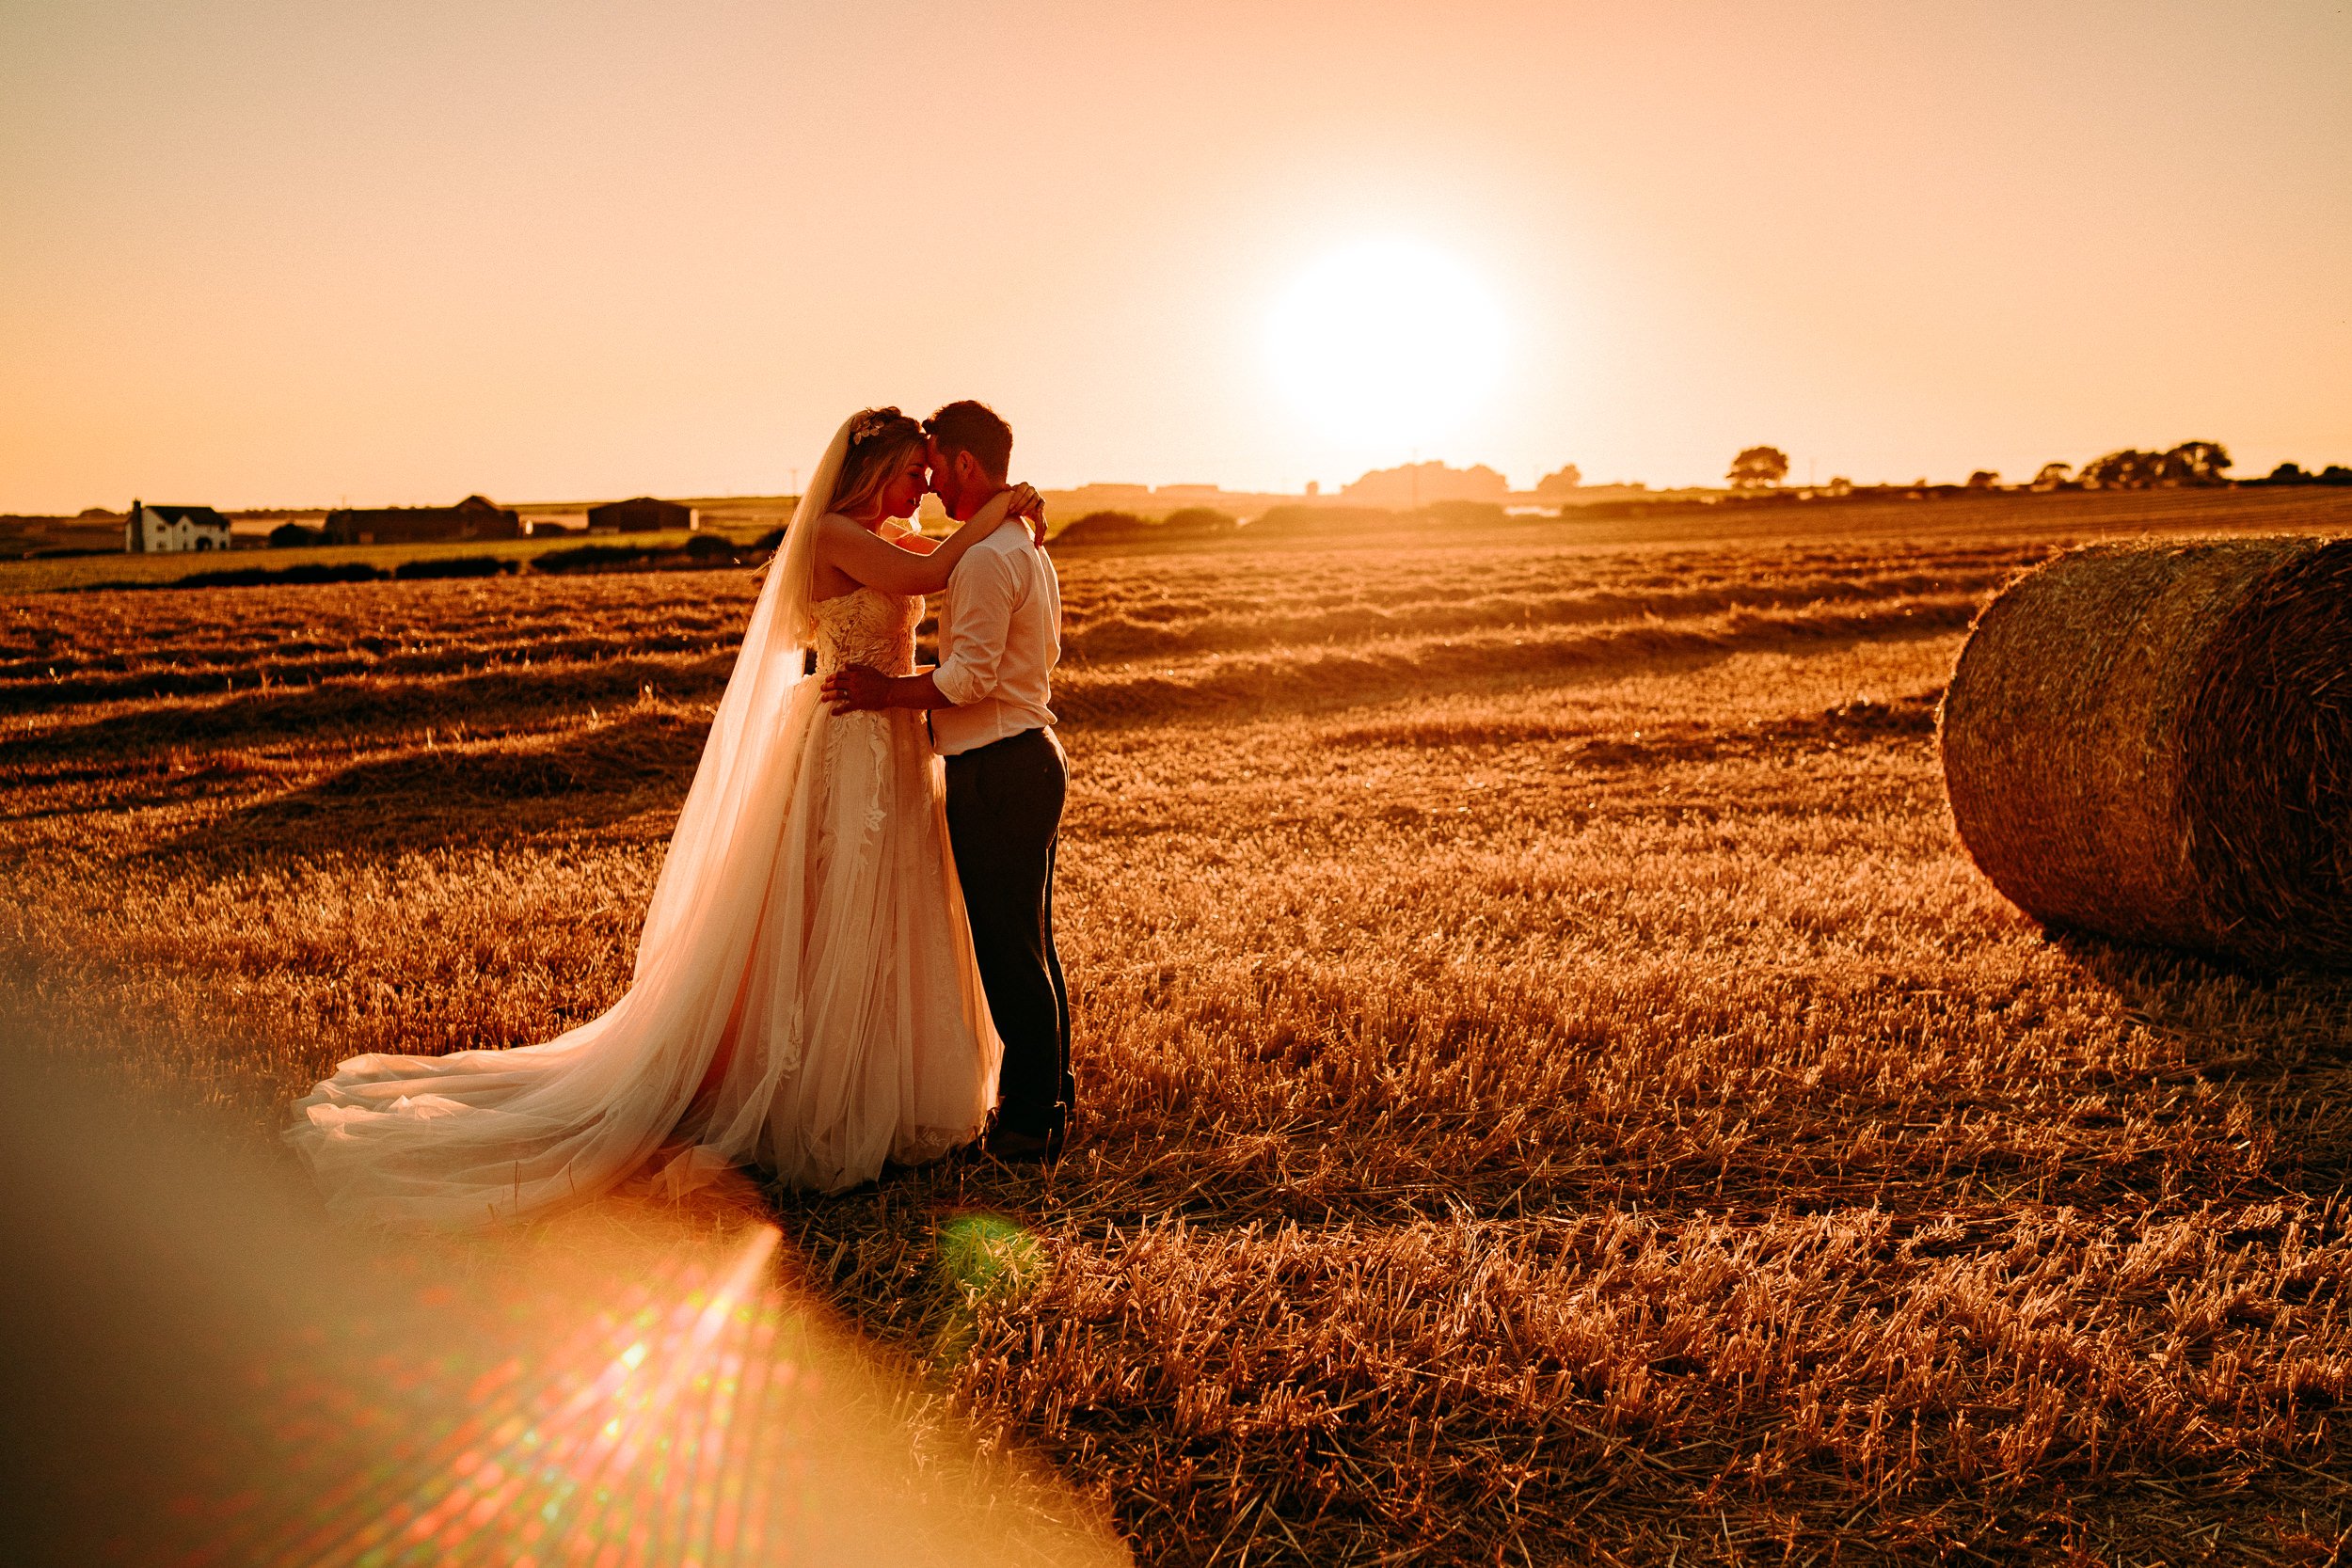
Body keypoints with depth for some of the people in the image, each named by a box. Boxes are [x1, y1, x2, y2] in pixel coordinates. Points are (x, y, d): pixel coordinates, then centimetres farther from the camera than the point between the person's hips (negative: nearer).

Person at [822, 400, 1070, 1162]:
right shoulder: (1029, 547, 16)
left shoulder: (985, 556, -17)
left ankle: (1028, 1125, 7)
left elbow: (972, 676, -23)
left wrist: (887, 692, -13)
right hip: (1031, 756, 10)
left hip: (996, 773, -10)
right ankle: (1050, 1098, 27)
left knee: (1006, 950, -2)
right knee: (1030, 942, 17)